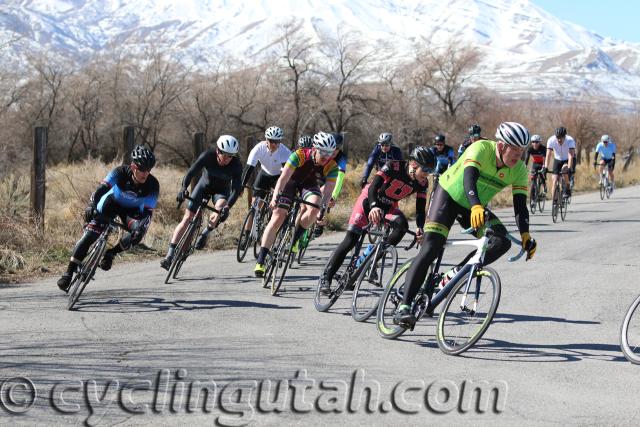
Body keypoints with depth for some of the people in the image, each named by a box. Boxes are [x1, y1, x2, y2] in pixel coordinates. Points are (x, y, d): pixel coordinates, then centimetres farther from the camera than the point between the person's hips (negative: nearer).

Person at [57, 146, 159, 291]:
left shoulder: (152, 185, -27)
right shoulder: (121, 172, -29)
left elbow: (147, 212, -24)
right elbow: (102, 188, -35)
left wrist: (142, 227, -42)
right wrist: (91, 205, -52)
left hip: (132, 210, 1)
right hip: (112, 202, -1)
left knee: (137, 233, -31)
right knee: (90, 234, -17)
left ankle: (111, 253, -7)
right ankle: (69, 272, -10)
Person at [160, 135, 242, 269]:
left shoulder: (236, 166, -28)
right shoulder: (208, 156, -28)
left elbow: (236, 189, -32)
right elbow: (191, 172, -36)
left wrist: (227, 207, -48)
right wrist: (183, 188, -53)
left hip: (222, 191, 0)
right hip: (204, 185, 0)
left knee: (220, 210, -34)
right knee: (187, 218, -9)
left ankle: (205, 233, -5)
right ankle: (170, 255, -9)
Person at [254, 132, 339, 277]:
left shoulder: (332, 167, -25)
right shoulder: (300, 155, -34)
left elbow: (328, 190, -28)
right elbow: (283, 178, -37)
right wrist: (275, 197, -51)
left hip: (309, 183, 2)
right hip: (291, 180, -2)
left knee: (314, 209, -30)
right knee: (278, 217, -15)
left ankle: (294, 240, -8)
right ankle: (260, 261, -14)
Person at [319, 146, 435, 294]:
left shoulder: (422, 183, -17)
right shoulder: (394, 167, -30)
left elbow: (420, 208, -17)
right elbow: (373, 187, -39)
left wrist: (419, 228, -37)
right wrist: (373, 207, -58)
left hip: (389, 206, 4)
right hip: (369, 199, -4)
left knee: (402, 224, -27)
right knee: (350, 240, -12)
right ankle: (326, 277, -3)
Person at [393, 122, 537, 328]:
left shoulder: (519, 170, -14)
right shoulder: (481, 149, -28)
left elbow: (520, 206, -17)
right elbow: (469, 178, -44)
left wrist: (526, 237, -34)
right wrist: (476, 207, -62)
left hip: (476, 207, 5)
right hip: (448, 194, -5)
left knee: (502, 242, -19)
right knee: (430, 249, -19)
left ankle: (454, 274, -4)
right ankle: (404, 307, -19)